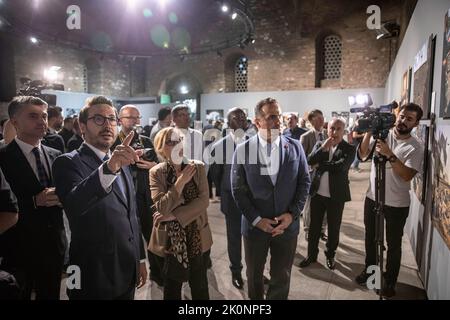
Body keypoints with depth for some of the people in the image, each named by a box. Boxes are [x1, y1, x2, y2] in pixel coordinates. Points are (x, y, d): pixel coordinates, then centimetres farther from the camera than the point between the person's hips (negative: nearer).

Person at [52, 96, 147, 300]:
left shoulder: (121, 163, 8)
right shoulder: (68, 163, -13)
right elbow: (73, 203, -33)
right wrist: (109, 167, -48)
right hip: (94, 277, -6)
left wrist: (140, 259, 14)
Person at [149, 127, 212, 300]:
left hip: (195, 236, 1)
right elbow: (162, 207, -17)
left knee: (200, 287, 14)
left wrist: (174, 215, -18)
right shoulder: (156, 173, -8)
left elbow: (204, 200, -13)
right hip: (170, 238, 0)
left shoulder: (197, 167, -6)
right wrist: (181, 182, -21)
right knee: (172, 287, 17)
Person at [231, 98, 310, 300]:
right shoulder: (243, 150, -7)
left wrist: (292, 214, -10)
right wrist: (256, 219, -12)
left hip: (287, 225, 1)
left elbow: (304, 182, 1)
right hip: (254, 226, 0)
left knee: (282, 278, 17)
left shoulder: (295, 147, -2)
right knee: (254, 275, 20)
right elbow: (238, 190, -6)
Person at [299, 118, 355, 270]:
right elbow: (310, 161, -10)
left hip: (336, 195, -2)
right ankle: (311, 254, 30)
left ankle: (330, 255, 34)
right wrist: (323, 148, -20)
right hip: (317, 193, 3)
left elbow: (340, 167, -21)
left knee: (333, 228, 13)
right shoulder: (320, 144, 5)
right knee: (314, 226, 13)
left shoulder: (349, 149, -6)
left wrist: (321, 164, -10)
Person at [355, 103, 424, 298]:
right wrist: (369, 132, -21)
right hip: (372, 197, 3)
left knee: (394, 244, 9)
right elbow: (362, 155, -11)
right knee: (370, 237, 18)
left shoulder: (415, 147, -10)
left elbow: (407, 175, -22)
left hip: (397, 204, -3)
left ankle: (390, 281, 28)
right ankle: (369, 269, 38)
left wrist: (390, 155, -32)